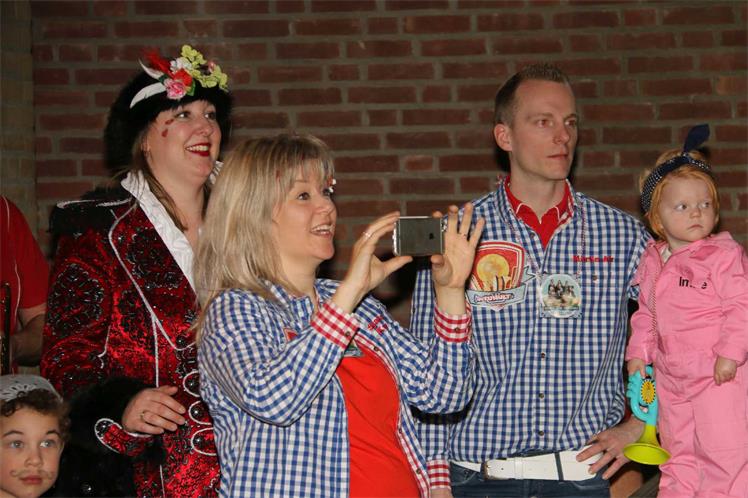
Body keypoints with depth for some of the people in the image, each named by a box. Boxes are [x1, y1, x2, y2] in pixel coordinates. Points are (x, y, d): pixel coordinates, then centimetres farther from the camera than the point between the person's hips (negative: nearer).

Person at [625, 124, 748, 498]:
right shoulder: (652, 261, 7)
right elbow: (646, 313, 18)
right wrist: (639, 352, 13)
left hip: (718, 374, -6)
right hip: (671, 376, 7)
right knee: (679, 451, 18)